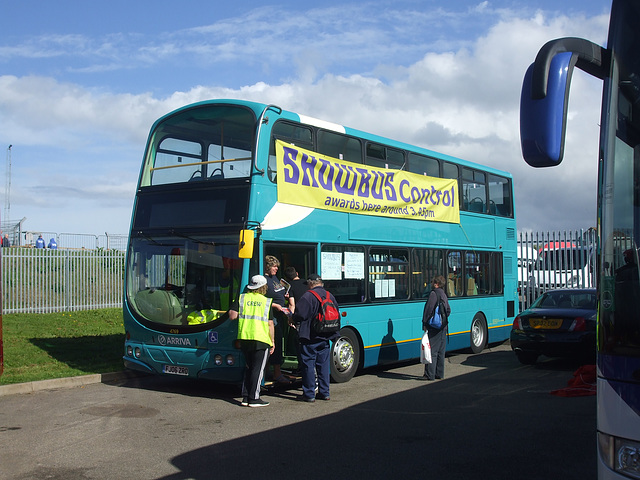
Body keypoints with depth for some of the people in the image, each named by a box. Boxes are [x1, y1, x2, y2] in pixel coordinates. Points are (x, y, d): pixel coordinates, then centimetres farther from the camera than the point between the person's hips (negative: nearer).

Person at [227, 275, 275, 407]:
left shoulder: (242, 298, 7)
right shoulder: (266, 302, 1)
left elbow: (232, 316, -2)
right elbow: (270, 324, -1)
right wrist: (272, 342, 6)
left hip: (244, 338, 4)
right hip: (261, 339, -4)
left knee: (249, 368, 16)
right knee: (258, 369, 1)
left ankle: (245, 397, 14)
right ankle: (254, 399, 0)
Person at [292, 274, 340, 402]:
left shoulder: (308, 296, -13)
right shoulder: (330, 296, 8)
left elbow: (299, 315, -14)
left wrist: (295, 322, 8)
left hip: (310, 338, -6)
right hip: (325, 338, 6)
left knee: (308, 364, 1)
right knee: (324, 364, 12)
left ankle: (309, 394, 4)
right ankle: (324, 392, 16)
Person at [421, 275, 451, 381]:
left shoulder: (434, 293, -12)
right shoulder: (443, 294, 15)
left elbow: (429, 309, -16)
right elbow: (448, 310, 22)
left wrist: (425, 323, -12)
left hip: (434, 327, -9)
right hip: (443, 326, 9)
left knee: (432, 351, -7)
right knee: (440, 351, 13)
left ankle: (429, 375, -7)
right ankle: (439, 373, 18)